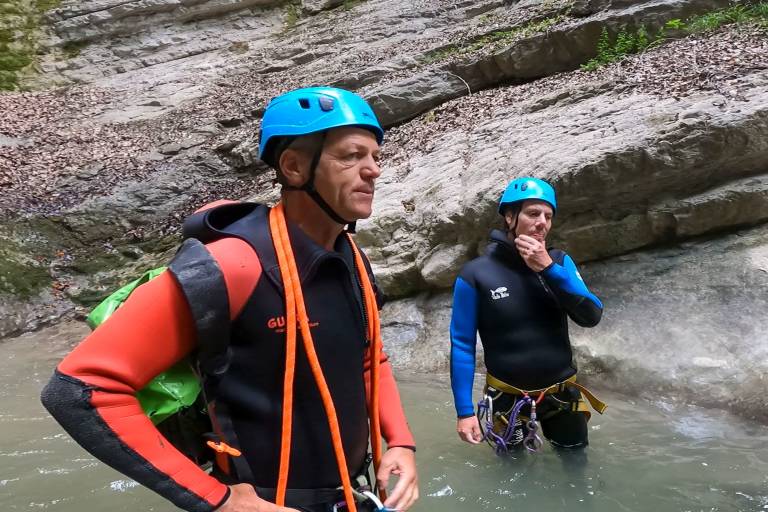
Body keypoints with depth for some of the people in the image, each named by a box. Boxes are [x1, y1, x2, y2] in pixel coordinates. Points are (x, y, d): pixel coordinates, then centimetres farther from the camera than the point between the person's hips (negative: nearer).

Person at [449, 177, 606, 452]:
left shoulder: (559, 261, -3)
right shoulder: (476, 274, -15)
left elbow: (591, 316, -13)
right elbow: (462, 345, -12)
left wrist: (548, 269, -22)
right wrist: (464, 411, -14)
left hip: (562, 396, 4)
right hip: (508, 401, -3)